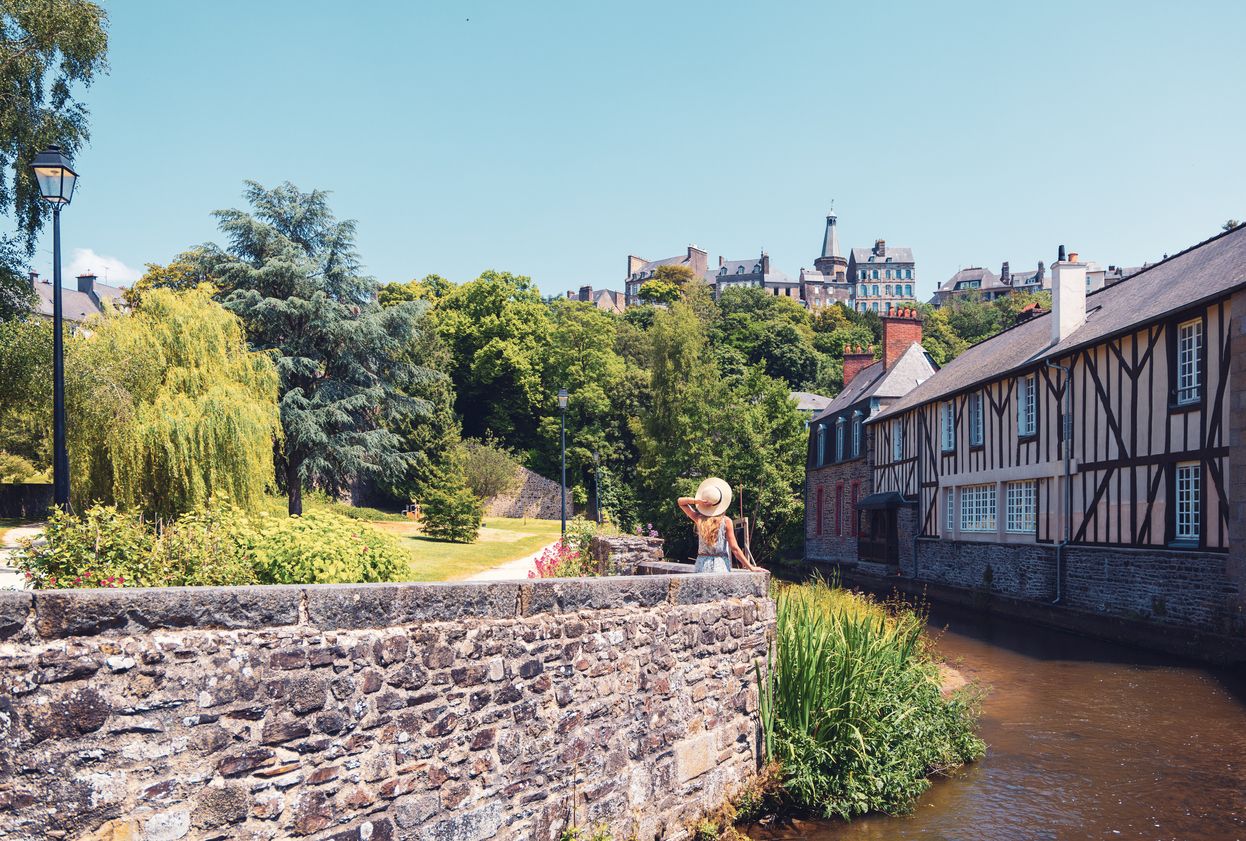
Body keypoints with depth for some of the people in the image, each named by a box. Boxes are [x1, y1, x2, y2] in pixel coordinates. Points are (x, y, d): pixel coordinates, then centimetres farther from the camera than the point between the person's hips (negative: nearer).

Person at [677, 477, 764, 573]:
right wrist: (751, 567, -4)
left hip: (702, 564, 3)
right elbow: (734, 548, -8)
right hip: (720, 565, -3)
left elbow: (681, 501, 15)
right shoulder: (726, 521, -6)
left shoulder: (699, 519, 2)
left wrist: (697, 501, -3)